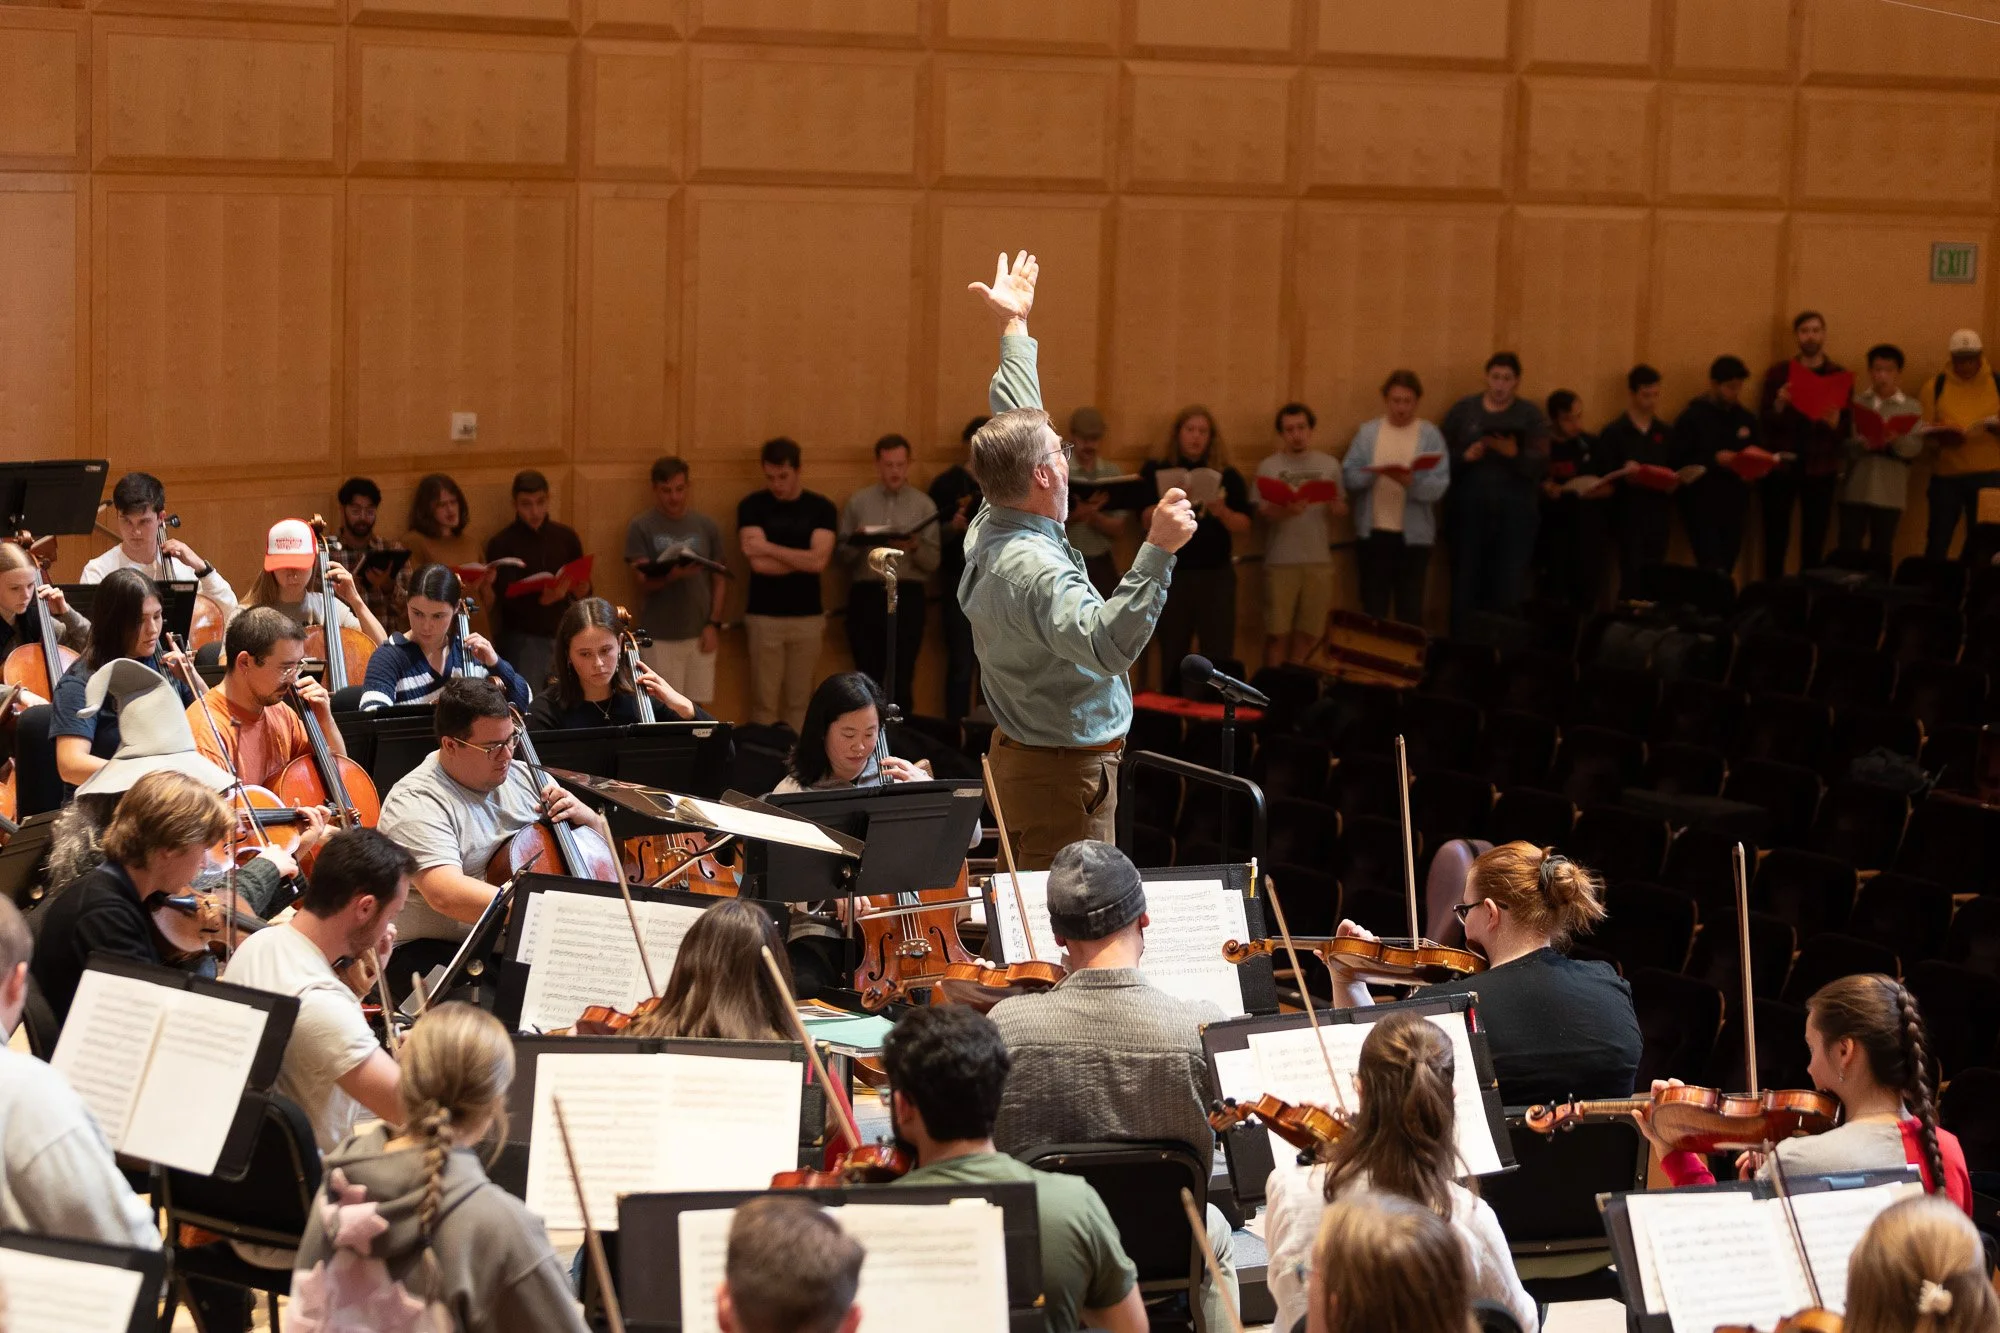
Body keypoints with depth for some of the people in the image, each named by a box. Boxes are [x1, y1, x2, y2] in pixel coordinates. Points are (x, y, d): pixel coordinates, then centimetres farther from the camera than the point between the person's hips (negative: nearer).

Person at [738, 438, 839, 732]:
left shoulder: (821, 508, 1)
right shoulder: (751, 506, -2)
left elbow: (819, 561, -12)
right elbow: (759, 564, -14)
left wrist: (769, 547, -14)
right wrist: (803, 559, -7)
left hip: (808, 617, 1)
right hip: (764, 617, -1)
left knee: (798, 703, 7)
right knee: (764, 703, 0)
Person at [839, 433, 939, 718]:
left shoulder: (924, 505, 6)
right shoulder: (857, 502, 8)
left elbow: (933, 561, 1)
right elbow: (842, 555, 5)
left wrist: (915, 548, -19)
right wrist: (858, 543, -15)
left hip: (907, 596, -1)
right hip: (866, 595, 1)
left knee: (902, 680, 0)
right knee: (868, 678, 5)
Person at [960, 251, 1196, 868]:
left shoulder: (989, 528, 2)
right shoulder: (1034, 568, -28)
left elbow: (1019, 423, 18)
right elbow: (1109, 644, -45)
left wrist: (1015, 327, 28)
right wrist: (1157, 549, -51)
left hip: (1019, 750, 11)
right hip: (1067, 771, -11)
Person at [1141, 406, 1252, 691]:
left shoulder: (1227, 475, 7)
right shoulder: (1156, 471, 4)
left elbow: (1244, 525, 1)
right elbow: (1145, 519, -5)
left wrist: (1222, 512, -18)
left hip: (1216, 574, 1)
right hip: (1170, 573, -1)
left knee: (1219, 656, -2)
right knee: (1173, 655, 4)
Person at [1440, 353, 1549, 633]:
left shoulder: (1531, 415, 6)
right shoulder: (1463, 409, 8)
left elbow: (1541, 466, -5)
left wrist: (1515, 455, -24)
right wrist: (1464, 456, -17)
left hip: (1514, 516, 0)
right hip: (1469, 512, 0)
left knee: (1508, 592, -2)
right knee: (1465, 587, 2)